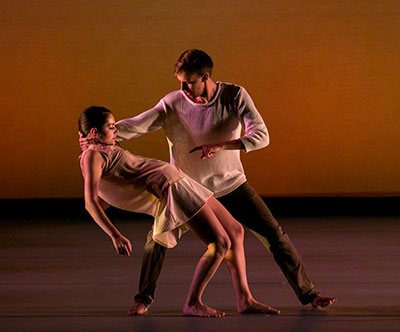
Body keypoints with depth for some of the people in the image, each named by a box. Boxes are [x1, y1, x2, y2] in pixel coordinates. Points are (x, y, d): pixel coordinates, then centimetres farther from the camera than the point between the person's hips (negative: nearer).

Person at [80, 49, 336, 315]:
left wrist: (221, 146, -37)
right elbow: (135, 125, -15)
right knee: (157, 237, -18)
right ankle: (144, 298, 4)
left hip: (231, 184, 1)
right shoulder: (173, 103, -16)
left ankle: (307, 293, 12)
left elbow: (261, 136, -23)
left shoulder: (235, 96, -16)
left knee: (274, 234, -2)